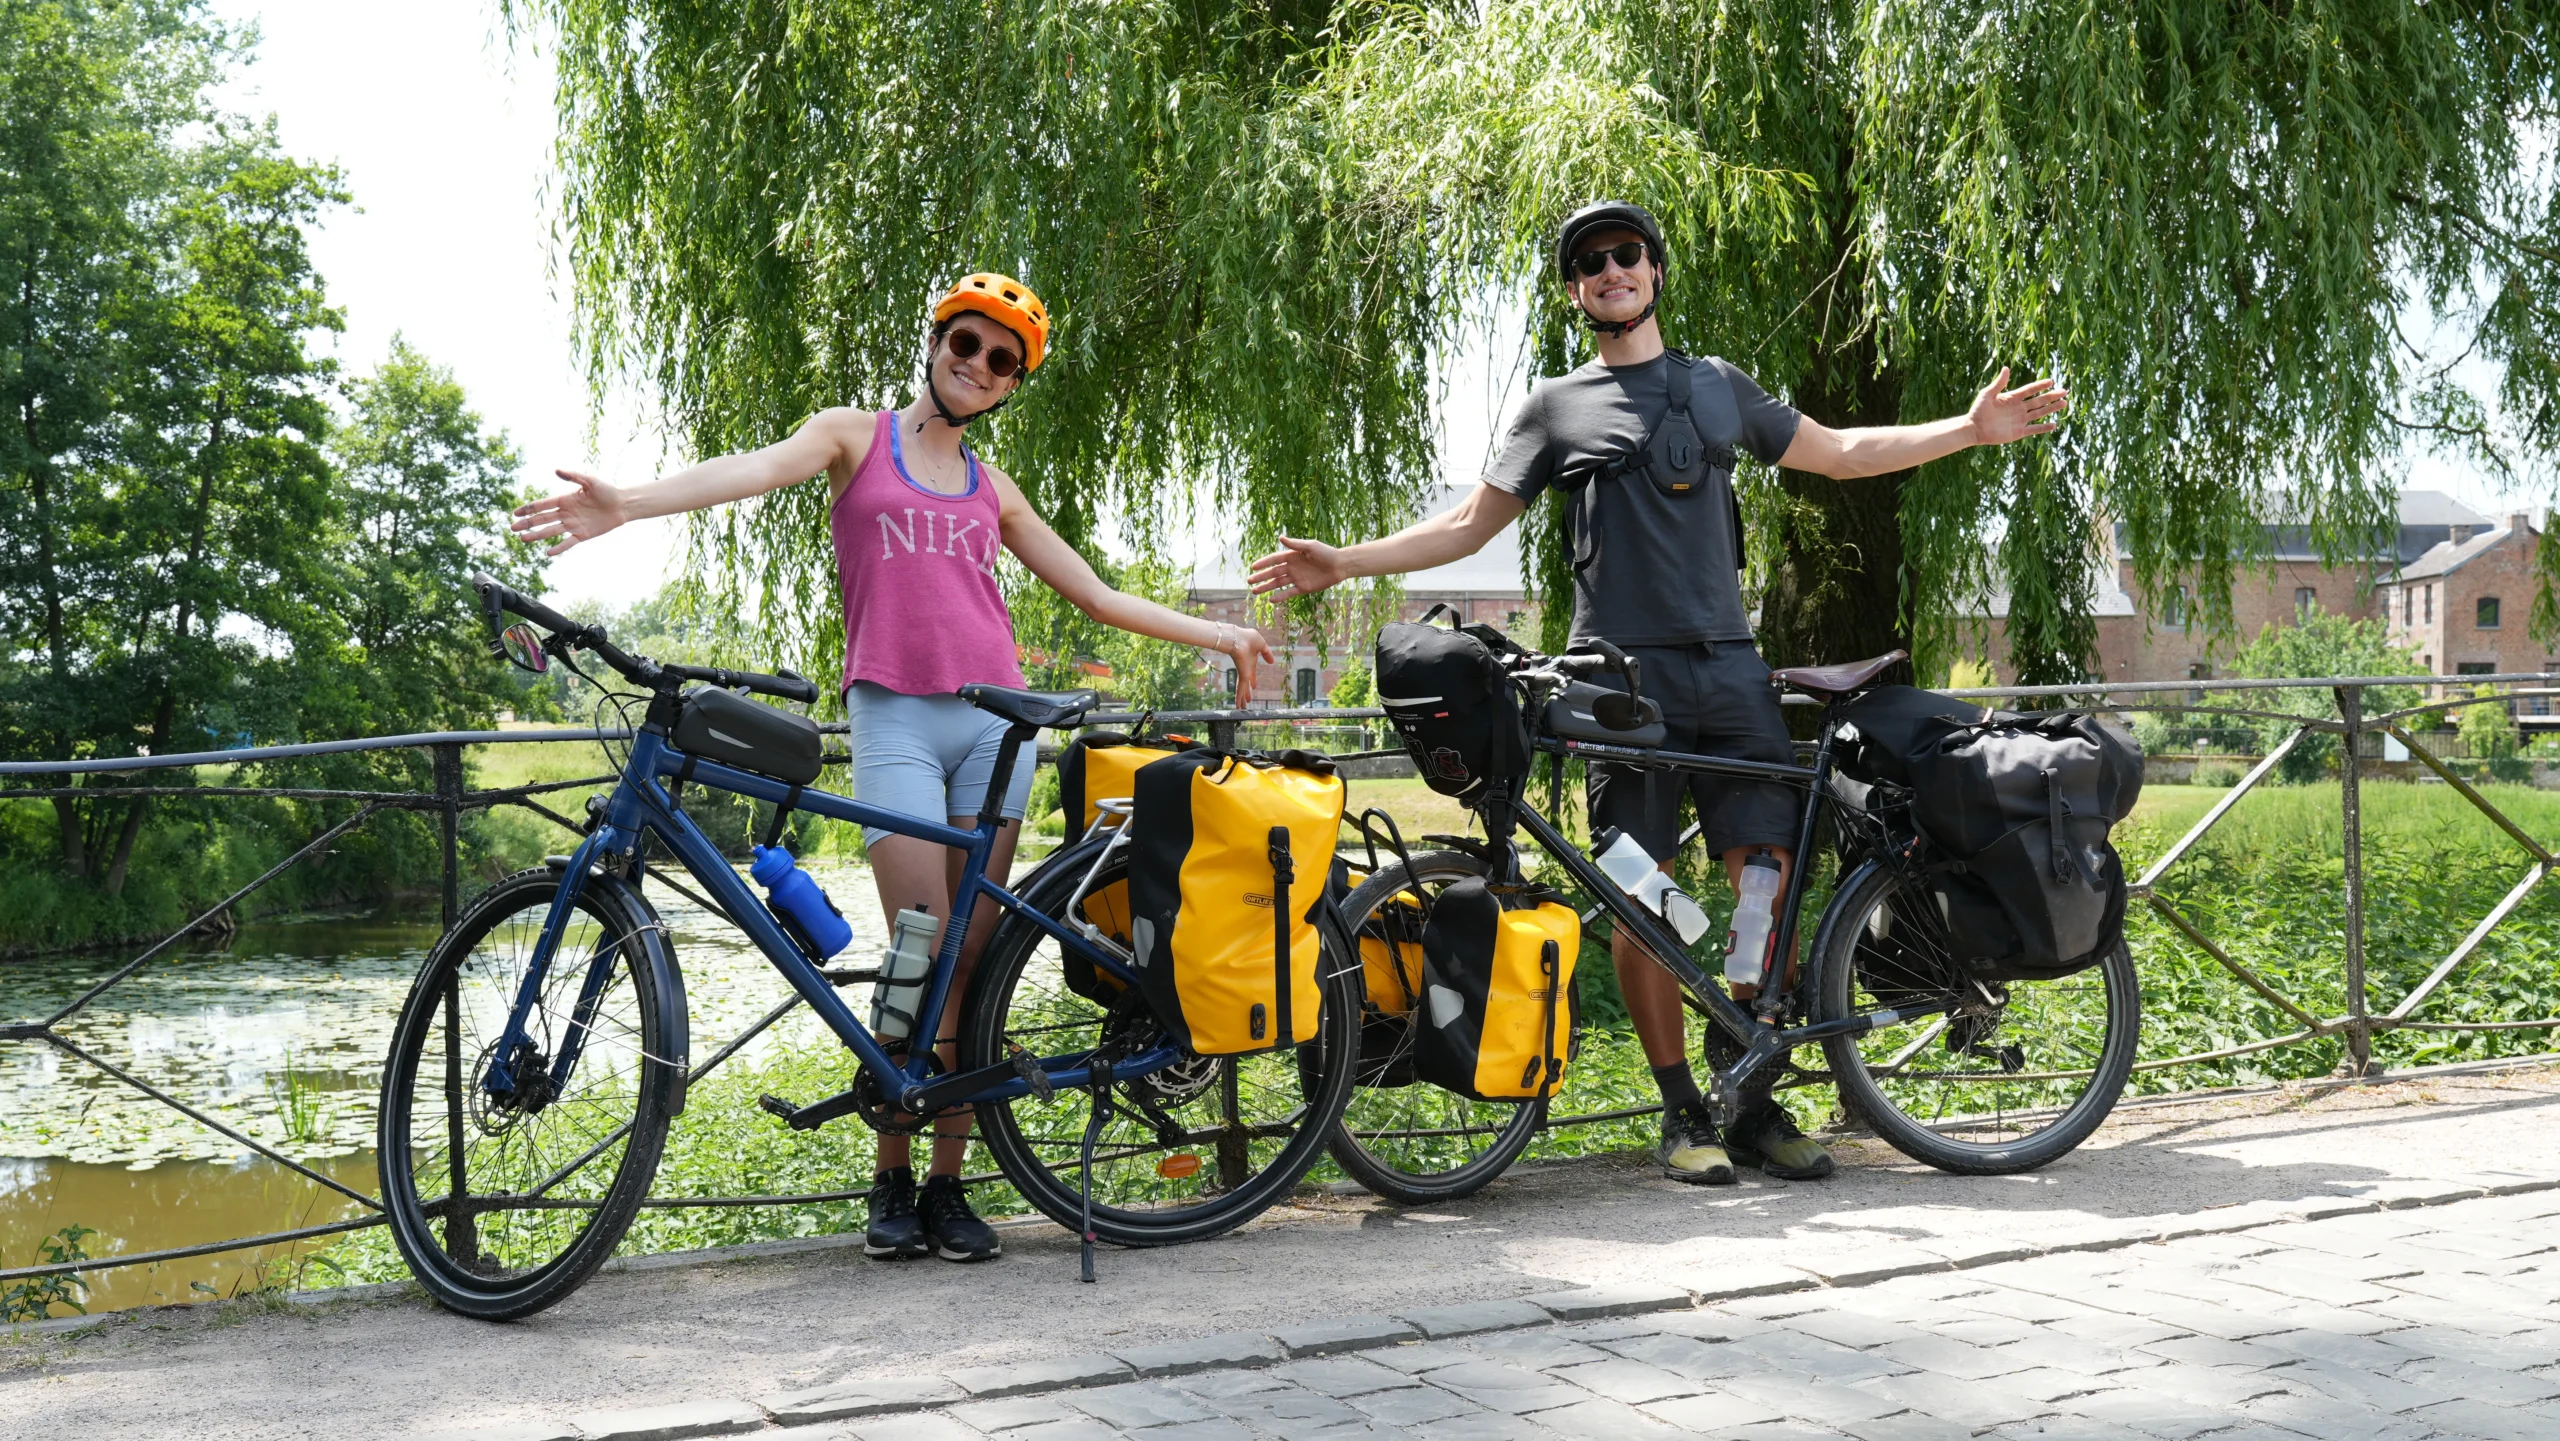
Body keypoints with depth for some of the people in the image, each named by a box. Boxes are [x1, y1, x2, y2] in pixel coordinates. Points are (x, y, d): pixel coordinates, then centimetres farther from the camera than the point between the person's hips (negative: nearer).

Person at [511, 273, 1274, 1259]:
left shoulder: (991, 490, 21)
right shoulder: (857, 437, 10)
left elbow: (1099, 596, 26)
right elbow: (758, 468, -10)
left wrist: (1219, 636, 22)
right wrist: (626, 503, -28)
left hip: (993, 716, 4)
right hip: (894, 715, -4)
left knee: (972, 956, 0)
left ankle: (948, 1185, 6)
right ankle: (891, 1182, 0)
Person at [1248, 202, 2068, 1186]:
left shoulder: (1719, 386, 19)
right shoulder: (1559, 407, 11)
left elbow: (1838, 453, 27)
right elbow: (1469, 525, 10)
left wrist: (1970, 429, 21)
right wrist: (1345, 563, -1)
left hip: (1729, 666, 3)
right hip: (1624, 671, -2)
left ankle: (1756, 1105, 4)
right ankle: (1682, 1113, 4)